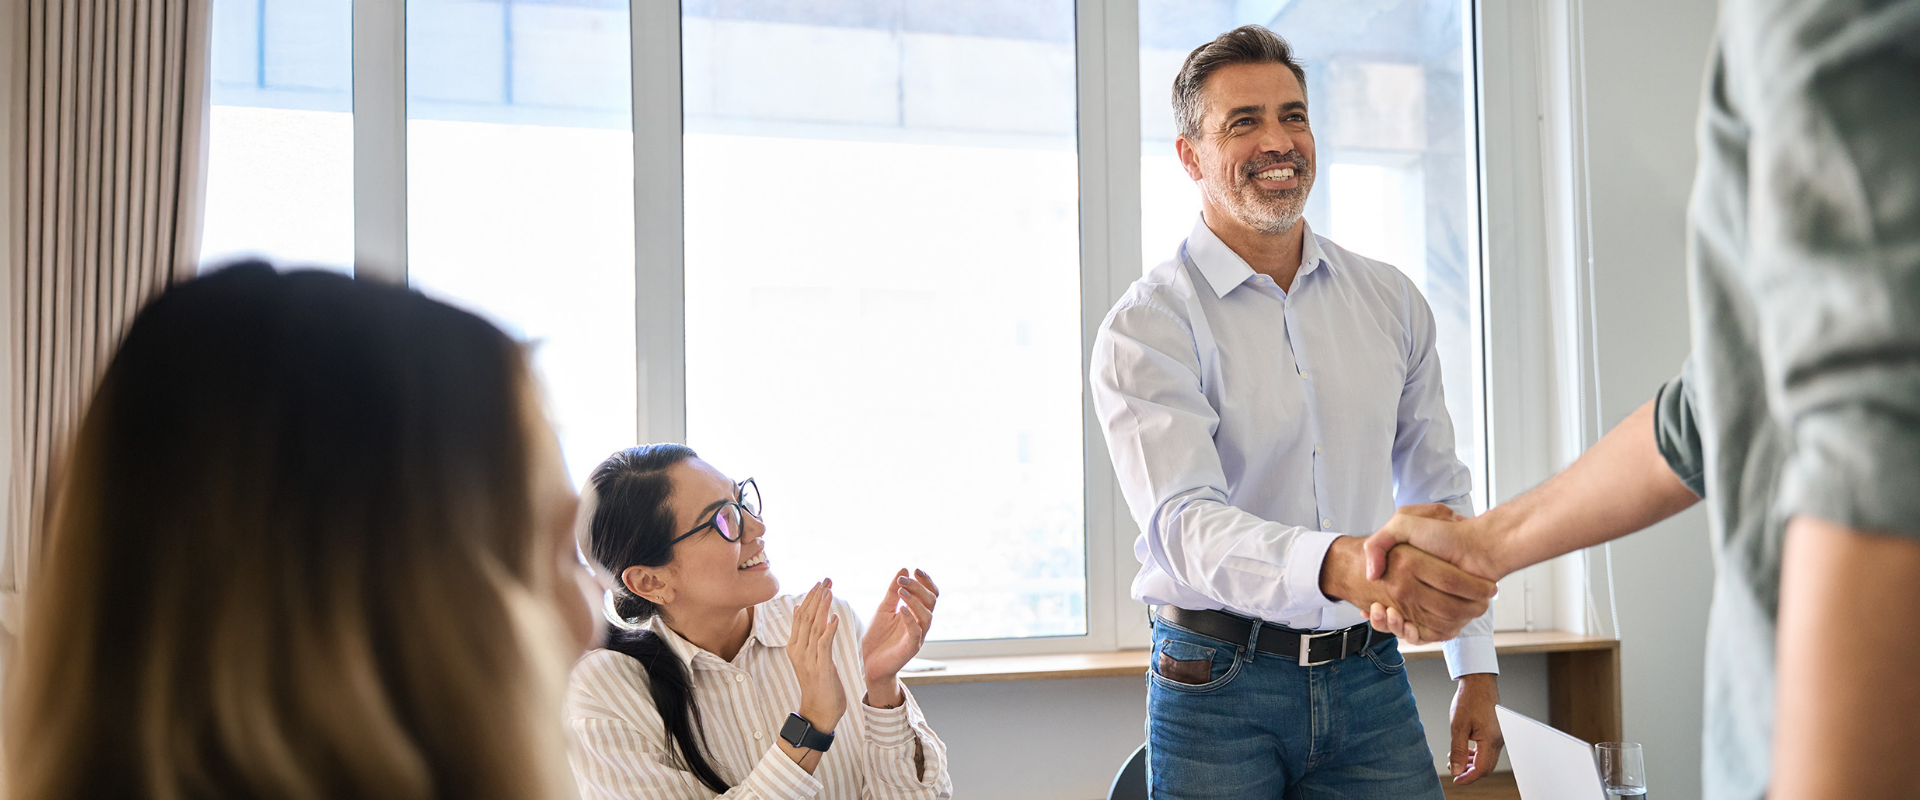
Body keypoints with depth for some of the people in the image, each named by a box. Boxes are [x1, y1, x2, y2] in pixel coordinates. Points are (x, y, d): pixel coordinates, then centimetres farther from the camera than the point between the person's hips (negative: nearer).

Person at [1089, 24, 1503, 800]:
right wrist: (1341, 565, -41)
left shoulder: (1392, 302, 7)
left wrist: (1476, 669, 11)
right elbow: (1184, 524, -24)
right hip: (1219, 685, -3)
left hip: (1369, 677, 4)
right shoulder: (1147, 326, -10)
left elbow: (1440, 495, 16)